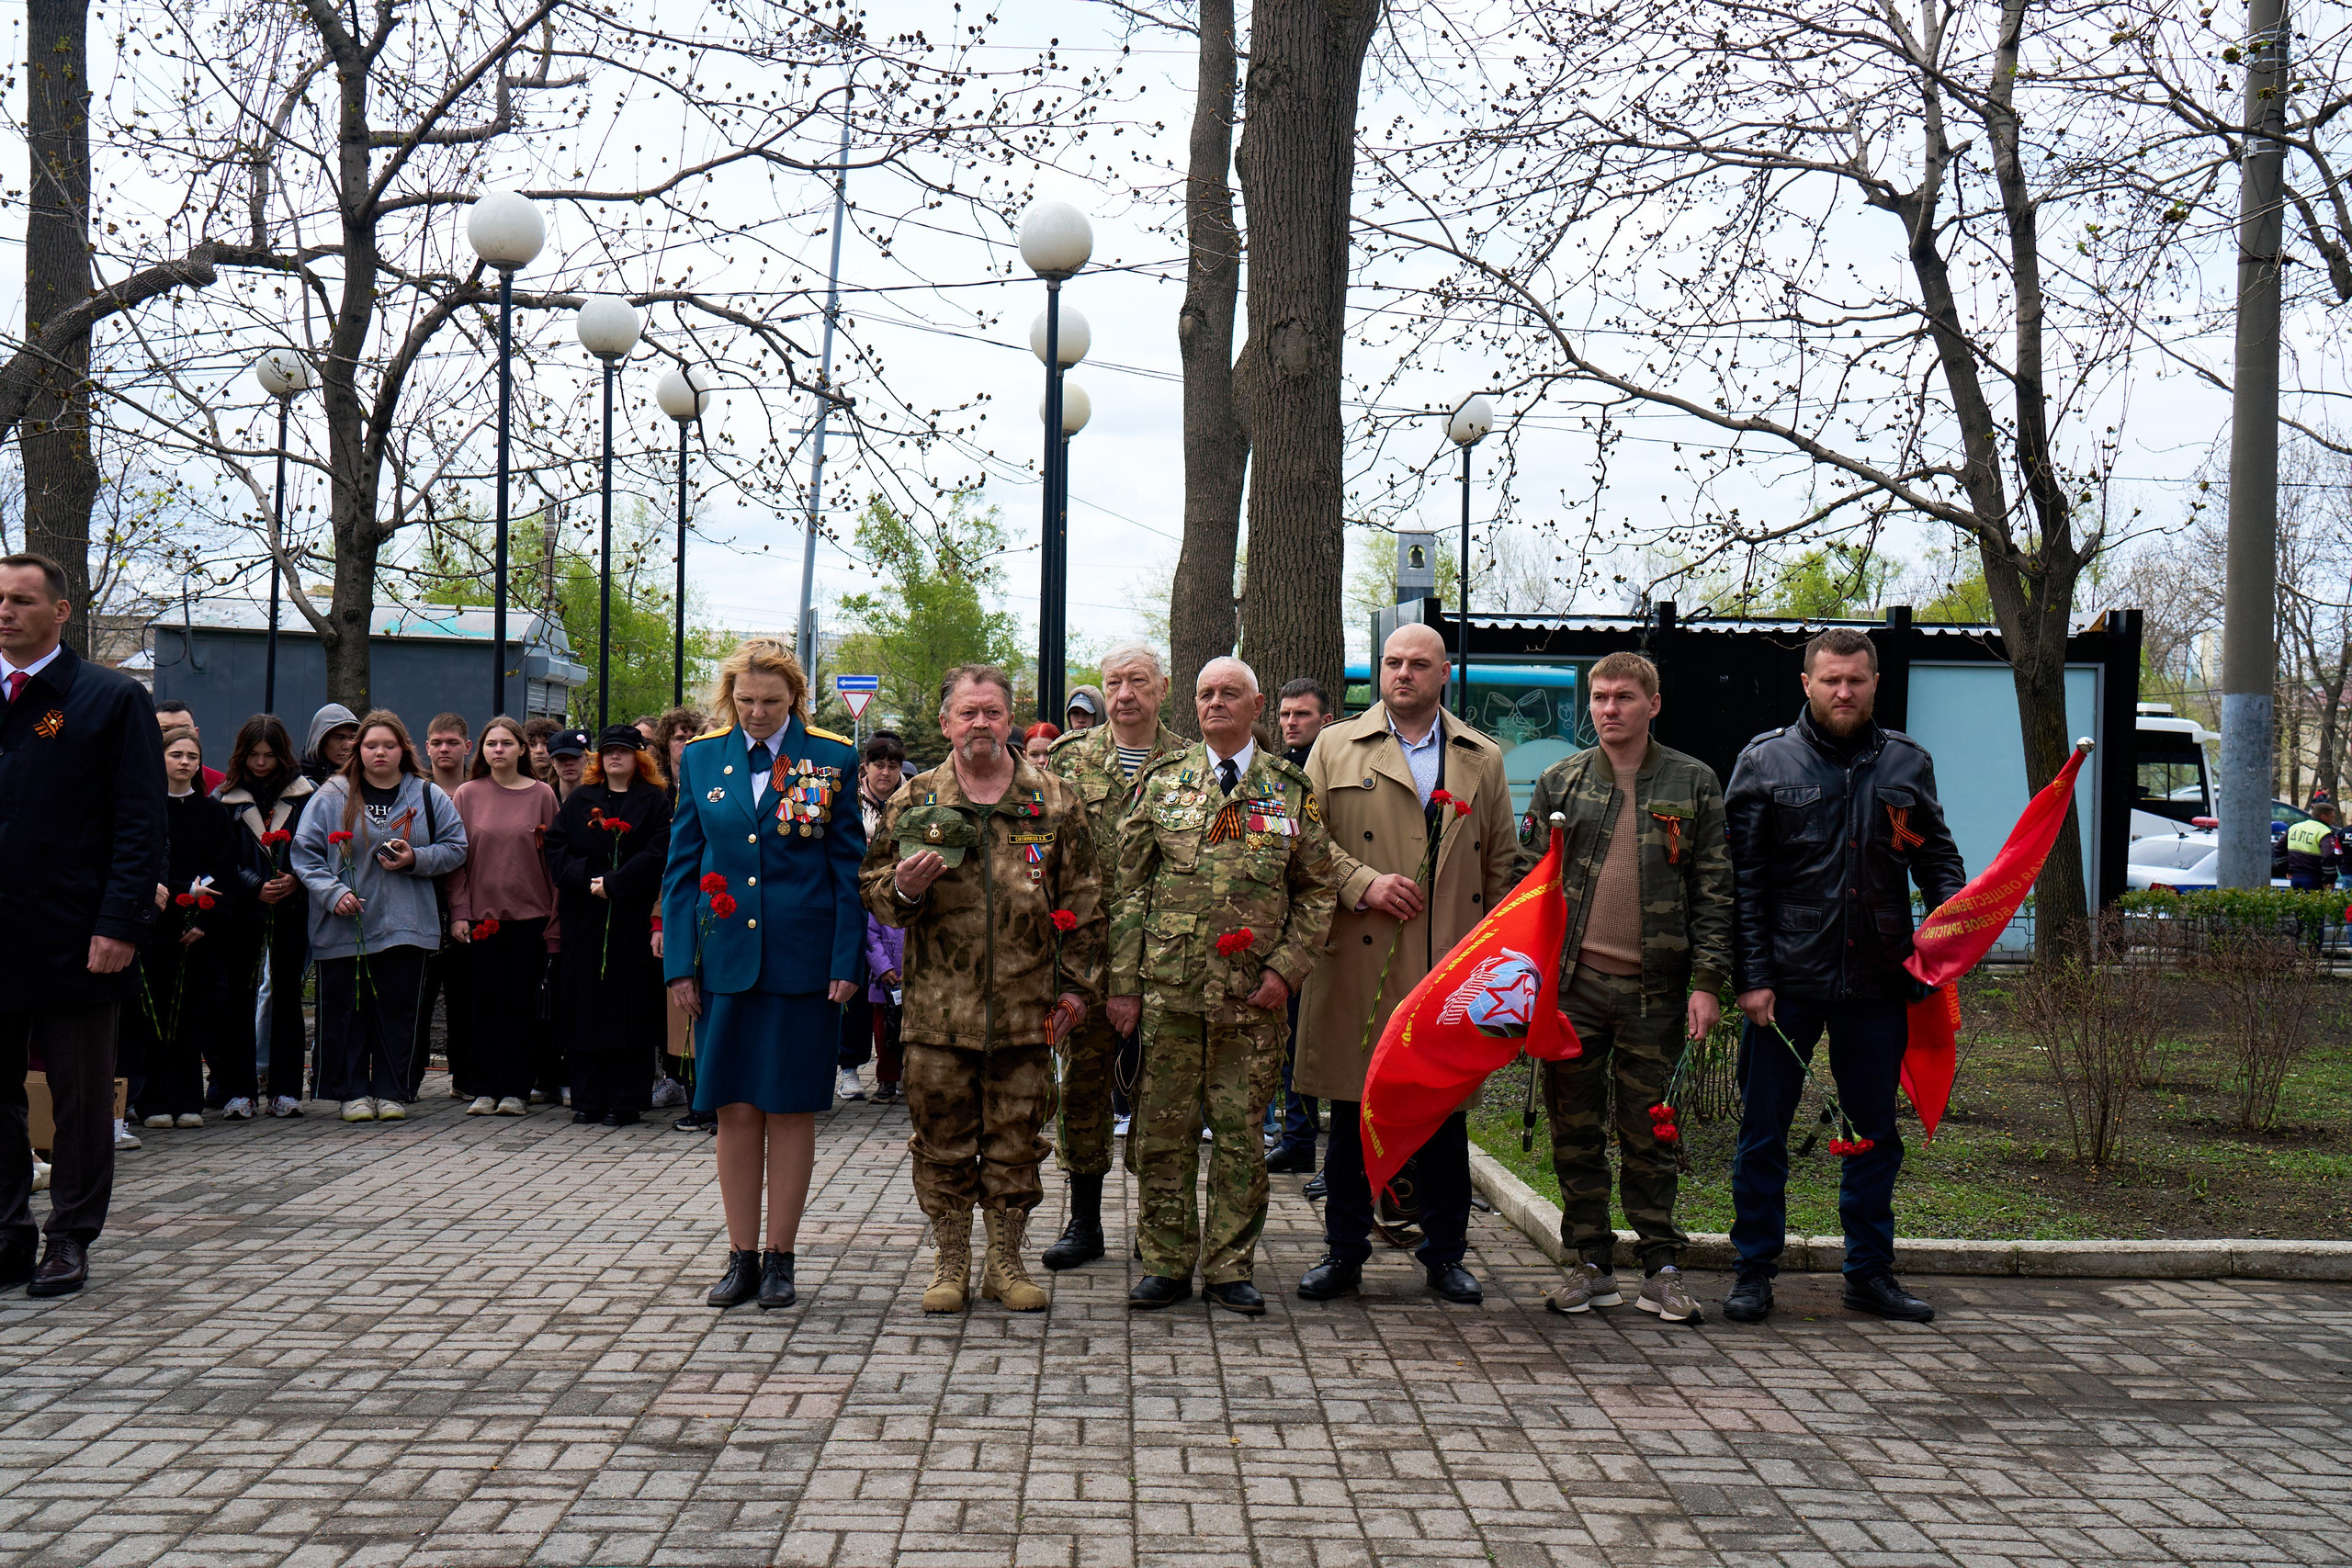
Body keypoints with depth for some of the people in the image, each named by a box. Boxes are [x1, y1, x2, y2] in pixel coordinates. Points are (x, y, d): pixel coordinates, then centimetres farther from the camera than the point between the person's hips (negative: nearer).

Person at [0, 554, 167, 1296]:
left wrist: (119, 924, -15)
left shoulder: (113, 700, -1)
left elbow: (141, 823, -6)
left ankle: (70, 1241, 15)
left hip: (74, 942, -4)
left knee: (80, 1099, 5)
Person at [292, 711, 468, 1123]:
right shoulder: (331, 797, 4)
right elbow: (305, 852, 2)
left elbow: (455, 848, 10)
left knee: (398, 1008, 3)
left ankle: (391, 1091, 12)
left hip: (405, 926, 1)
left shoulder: (428, 796, 9)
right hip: (344, 927, -1)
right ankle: (353, 1092, 12)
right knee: (348, 1009, 1)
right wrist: (332, 892, -12)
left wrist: (415, 859, -8)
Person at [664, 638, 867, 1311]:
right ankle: (741, 1257, 14)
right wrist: (679, 963, 3)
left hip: (803, 963, -2)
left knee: (791, 1109, 3)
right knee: (735, 1109, 4)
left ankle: (780, 1259, 13)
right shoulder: (701, 759, 8)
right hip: (726, 962, 2)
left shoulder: (832, 759, 1)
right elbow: (681, 869, 10)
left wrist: (847, 964, -5)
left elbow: (849, 869, 1)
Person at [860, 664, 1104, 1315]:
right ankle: (951, 1264, 19)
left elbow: (1080, 900, 8)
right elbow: (872, 889, 10)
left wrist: (1076, 985, 3)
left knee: (1016, 1143, 7)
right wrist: (903, 887, -13)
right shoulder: (913, 801, 5)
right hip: (938, 1009, 0)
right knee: (943, 1142, 6)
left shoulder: (1053, 800, 6)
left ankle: (1006, 1262, 20)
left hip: (1027, 1011, 0)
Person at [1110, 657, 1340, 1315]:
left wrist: (1286, 968, -3)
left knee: (1241, 1131, 4)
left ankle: (1230, 1267, 16)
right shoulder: (1162, 782, 8)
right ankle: (1167, 1264, 16)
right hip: (1169, 988, 1)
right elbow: (1130, 887, 7)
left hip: (1253, 993, 0)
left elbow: (1317, 891, 9)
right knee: (1165, 1129, 4)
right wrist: (1124, 982, 1)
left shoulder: (1291, 791, 6)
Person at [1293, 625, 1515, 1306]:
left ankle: (1445, 1254, 18)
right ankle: (1344, 1252, 16)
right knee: (1352, 1110, 4)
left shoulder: (1483, 759, 14)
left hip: (1451, 966, 1)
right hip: (1358, 963, -1)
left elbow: (1502, 864, 13)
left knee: (1446, 1113, 6)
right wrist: (1362, 883, -11)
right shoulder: (1336, 748, 9)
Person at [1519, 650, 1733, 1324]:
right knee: (1575, 1128, 5)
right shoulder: (1560, 782, 8)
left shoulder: (1693, 783, 4)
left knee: (1648, 1130, 4)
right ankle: (1593, 1263, 15)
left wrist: (1707, 982, -4)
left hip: (1654, 987, -2)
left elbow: (1715, 889, 3)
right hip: (1572, 982, 2)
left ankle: (1661, 1268, 14)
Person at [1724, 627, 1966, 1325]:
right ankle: (1754, 1271, 14)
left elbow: (1938, 855, 15)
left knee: (1876, 1131, 11)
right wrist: (1751, 976, -9)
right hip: (1787, 980, -3)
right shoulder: (1765, 762, 1)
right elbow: (1742, 880, -2)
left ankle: (1870, 1270, 23)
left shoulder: (1906, 762, 9)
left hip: (1877, 980, 3)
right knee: (1763, 1129, 3)